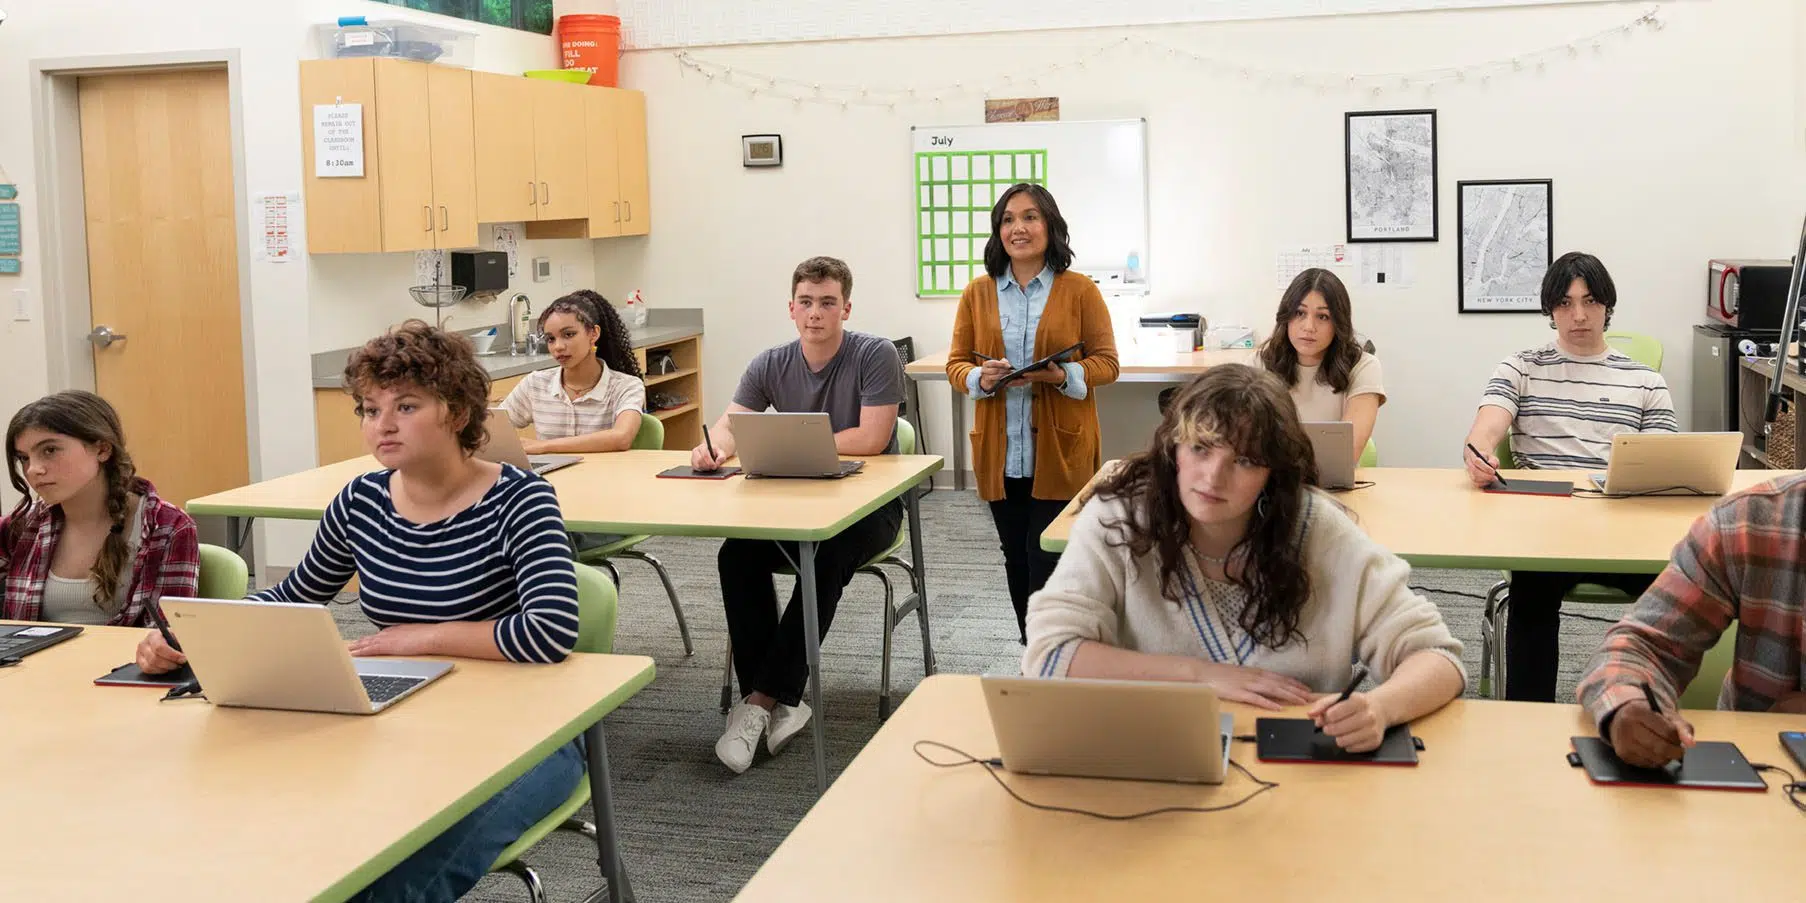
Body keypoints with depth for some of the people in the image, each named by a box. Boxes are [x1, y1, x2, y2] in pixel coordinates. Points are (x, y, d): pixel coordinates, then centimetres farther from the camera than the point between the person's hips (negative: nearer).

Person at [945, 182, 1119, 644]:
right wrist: (981, 378, -15)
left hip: (1060, 452, -3)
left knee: (1046, 560, -6)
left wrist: (1062, 376, -19)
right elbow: (957, 363, 8)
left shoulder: (1079, 290, -2)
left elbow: (1107, 363, -1)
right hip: (999, 453, 3)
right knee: (1017, 558, 13)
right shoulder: (978, 293, 6)